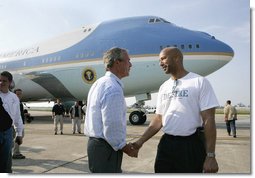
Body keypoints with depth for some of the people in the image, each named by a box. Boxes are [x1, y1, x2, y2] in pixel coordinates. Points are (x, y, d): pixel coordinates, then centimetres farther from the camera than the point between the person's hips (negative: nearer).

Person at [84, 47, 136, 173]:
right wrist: (125, 148, -9)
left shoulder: (99, 83, 10)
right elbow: (112, 127, -25)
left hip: (94, 142, 10)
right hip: (106, 148, -10)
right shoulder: (114, 89, -21)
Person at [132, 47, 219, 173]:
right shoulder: (163, 87, 10)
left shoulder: (199, 82, -7)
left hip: (191, 146, -5)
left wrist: (210, 156, -13)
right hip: (166, 144, 5)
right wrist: (141, 141, 4)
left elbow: (208, 120, -11)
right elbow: (158, 120, 12)